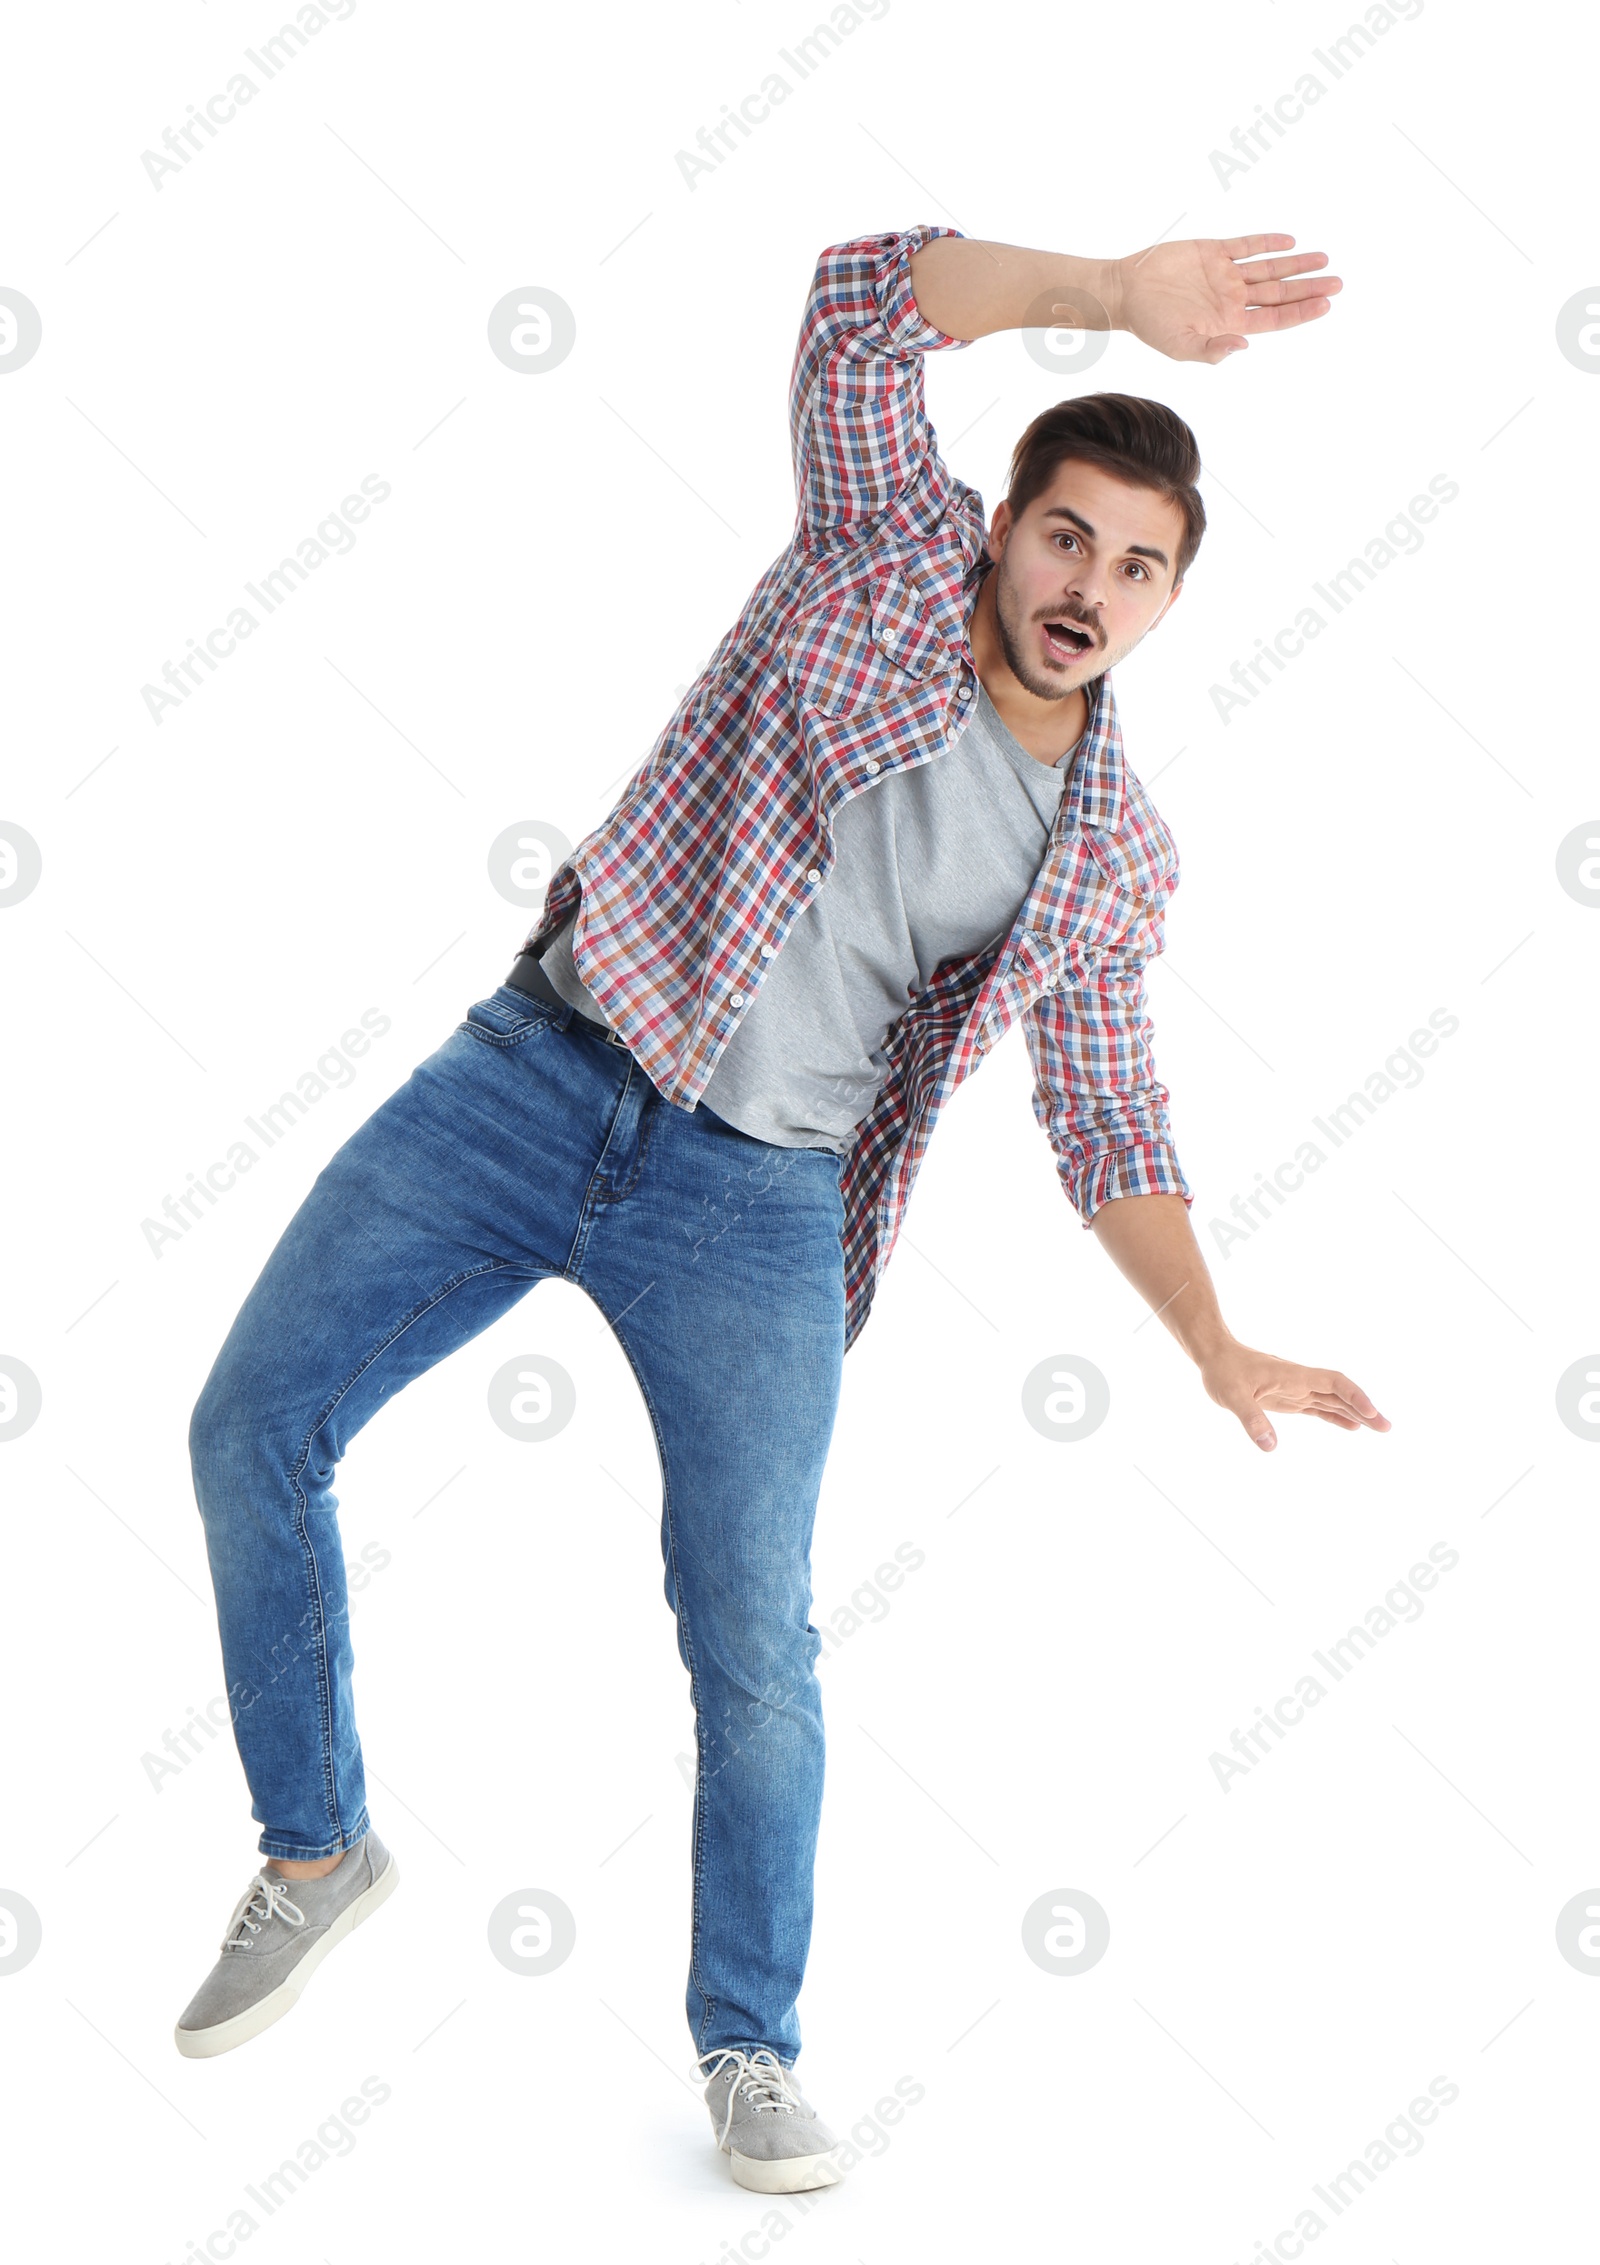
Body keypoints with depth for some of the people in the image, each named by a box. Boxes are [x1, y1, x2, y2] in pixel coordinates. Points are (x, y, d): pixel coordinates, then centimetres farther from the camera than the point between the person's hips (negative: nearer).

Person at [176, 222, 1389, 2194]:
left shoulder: (1114, 858, 5)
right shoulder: (888, 553, 0)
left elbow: (1109, 1121, 13)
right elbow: (864, 294, -12)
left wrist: (1216, 1346, 3)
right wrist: (1115, 292, -21)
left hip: (752, 1207, 0)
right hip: (534, 1075, 0)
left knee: (754, 1640, -3)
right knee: (251, 1432, -1)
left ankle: (750, 2046, 19)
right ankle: (315, 1852, 20)